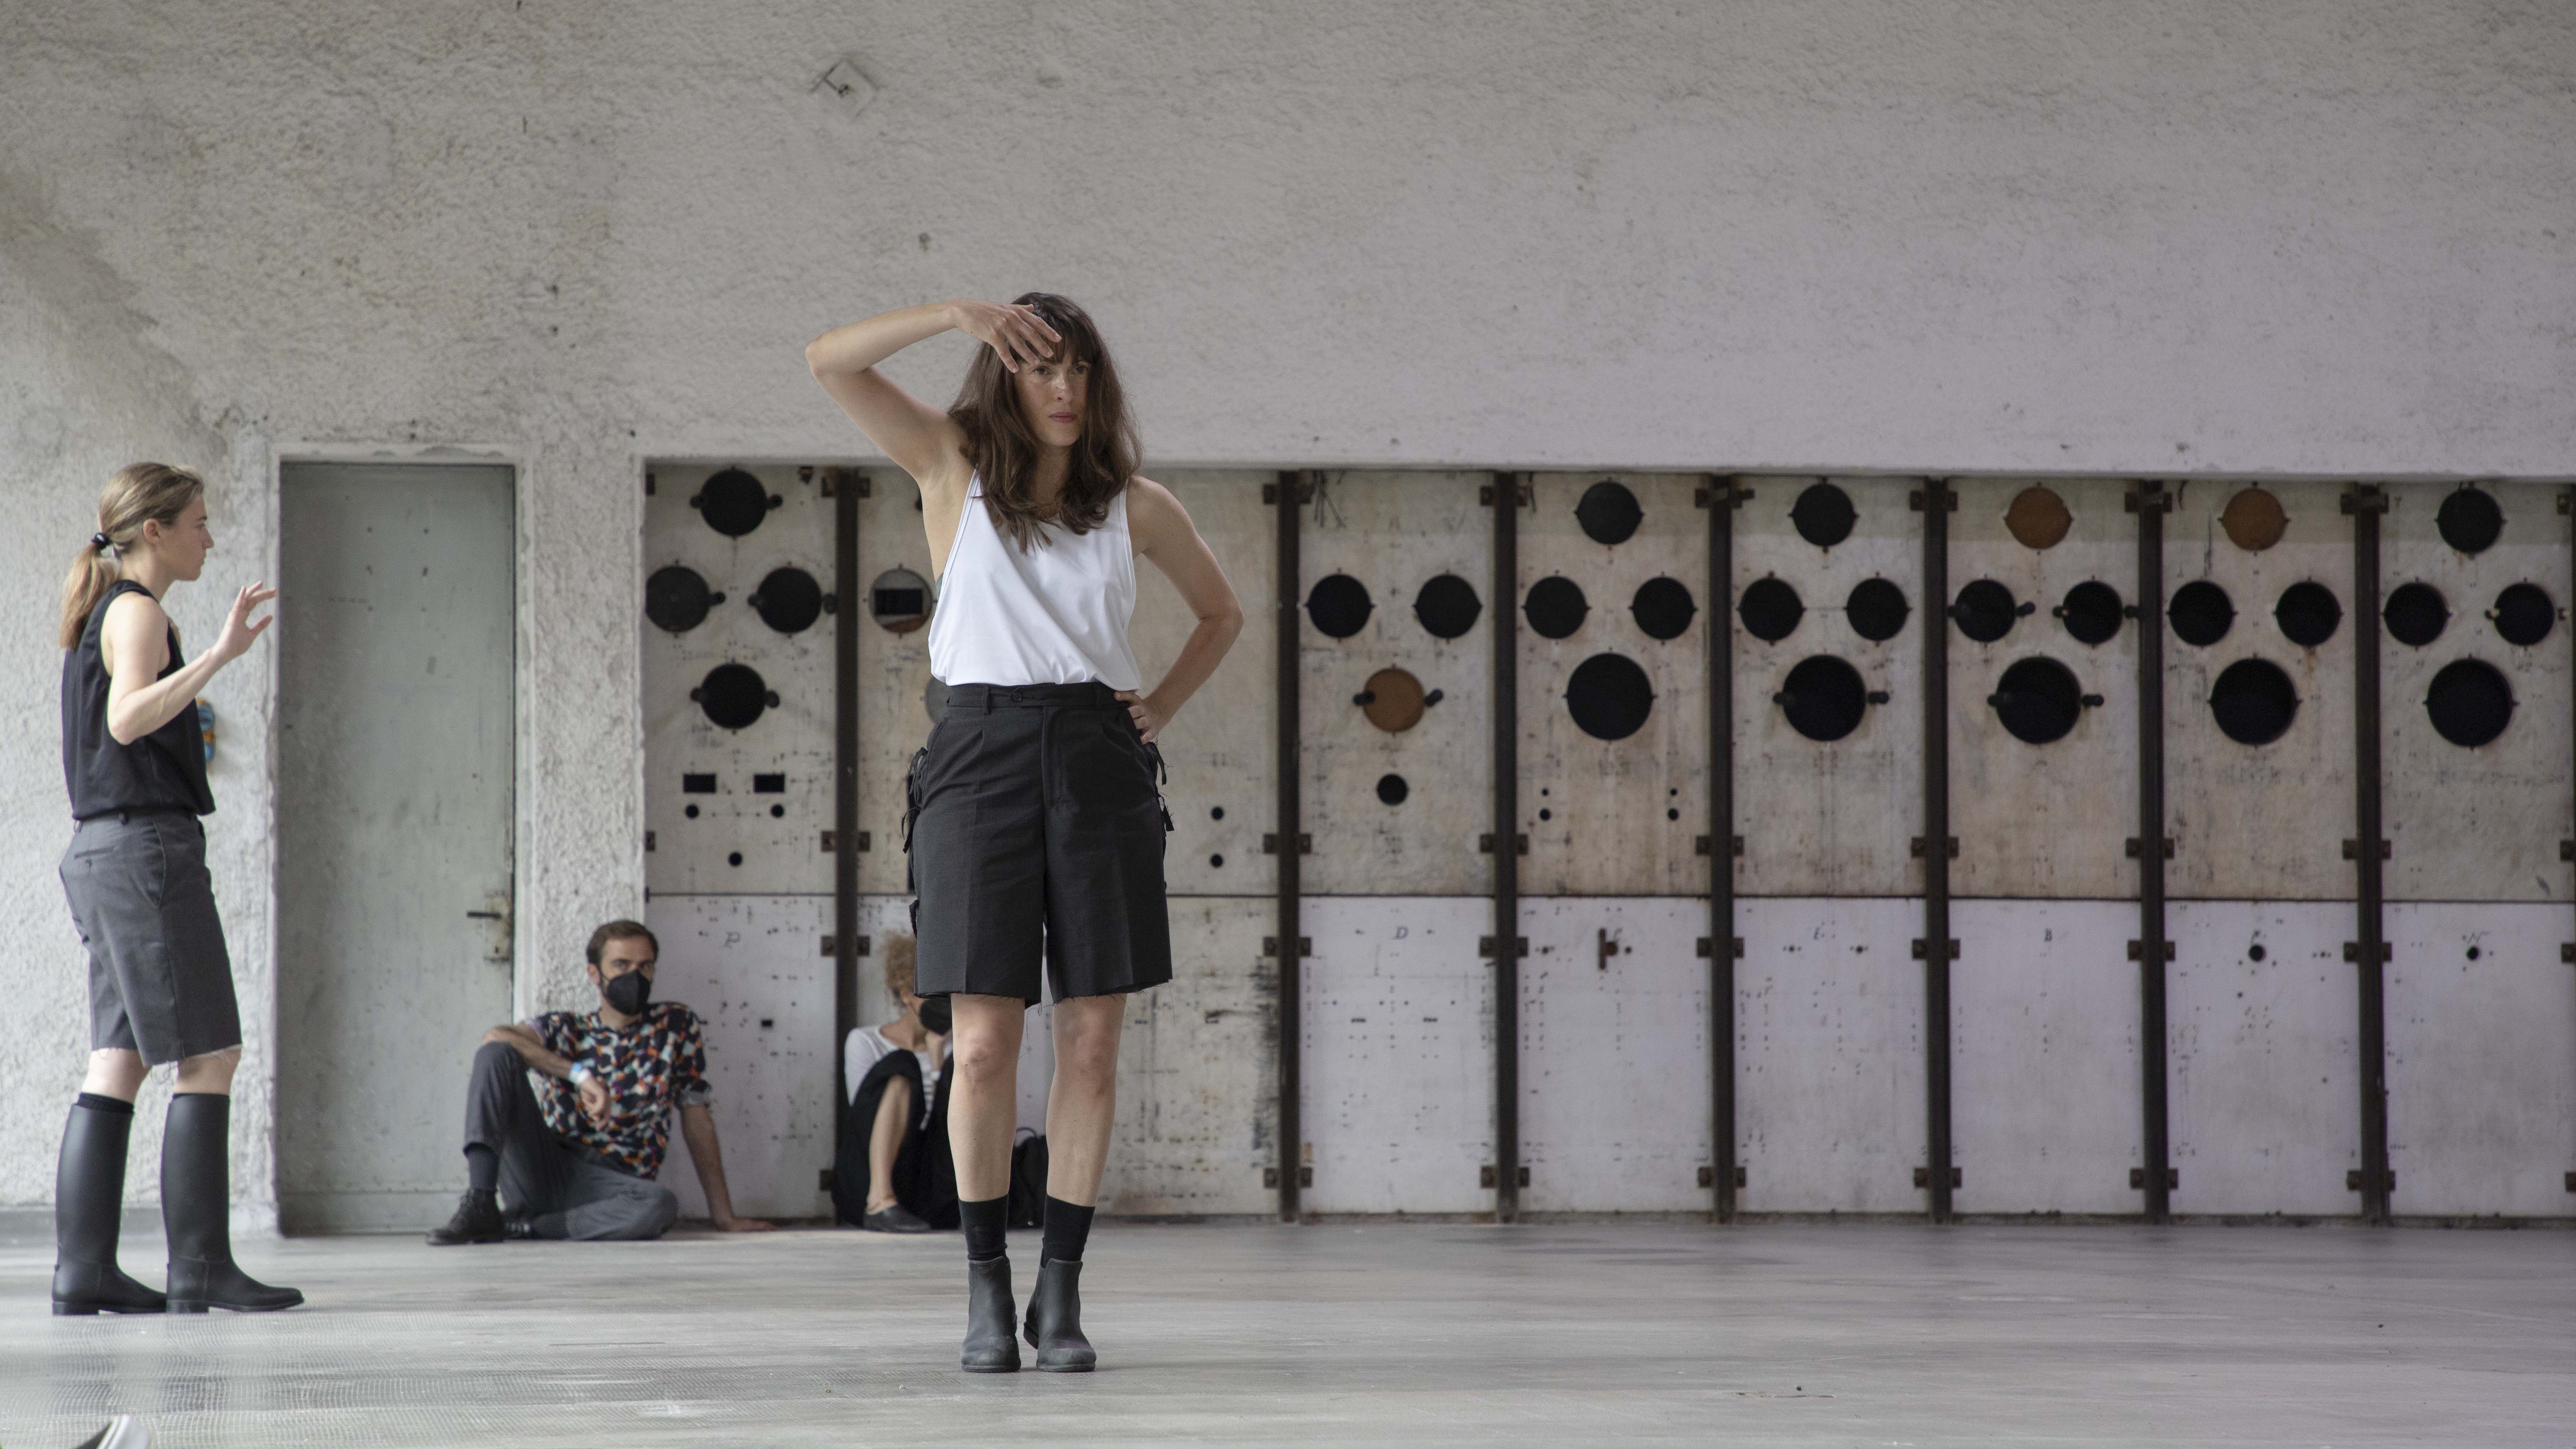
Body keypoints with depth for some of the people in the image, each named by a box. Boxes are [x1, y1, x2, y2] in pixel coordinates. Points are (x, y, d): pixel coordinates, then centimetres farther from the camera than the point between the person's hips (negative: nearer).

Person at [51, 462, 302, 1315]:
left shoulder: (102, 617, 20)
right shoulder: (137, 613, -9)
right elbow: (127, 719, -26)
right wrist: (220, 655, -32)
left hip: (104, 856, 10)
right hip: (147, 845, -10)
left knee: (118, 1065, 5)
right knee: (209, 1056, -9)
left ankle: (84, 1268, 1)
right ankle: (200, 1265, -12)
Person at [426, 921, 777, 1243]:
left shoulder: (677, 1027, 8)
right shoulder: (566, 1029, 6)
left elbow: (698, 1123, 11)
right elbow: (496, 1036, -15)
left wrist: (724, 1217, 6)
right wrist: (581, 1074, -26)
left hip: (610, 1185, 0)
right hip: (542, 1171, 0)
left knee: (662, 1205, -37)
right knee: (495, 1054, -17)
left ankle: (520, 1225, -20)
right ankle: (479, 1206, -29)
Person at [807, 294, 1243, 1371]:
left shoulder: (1134, 505, 10)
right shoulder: (953, 466, 5)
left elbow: (1221, 613, 25)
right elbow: (829, 362, -5)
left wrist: (1159, 709, 10)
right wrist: (959, 312, -13)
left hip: (1099, 760, 2)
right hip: (981, 755, -2)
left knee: (1092, 1040, 0)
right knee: (984, 1040, -6)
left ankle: (1062, 1290, 8)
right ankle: (987, 1289, 5)